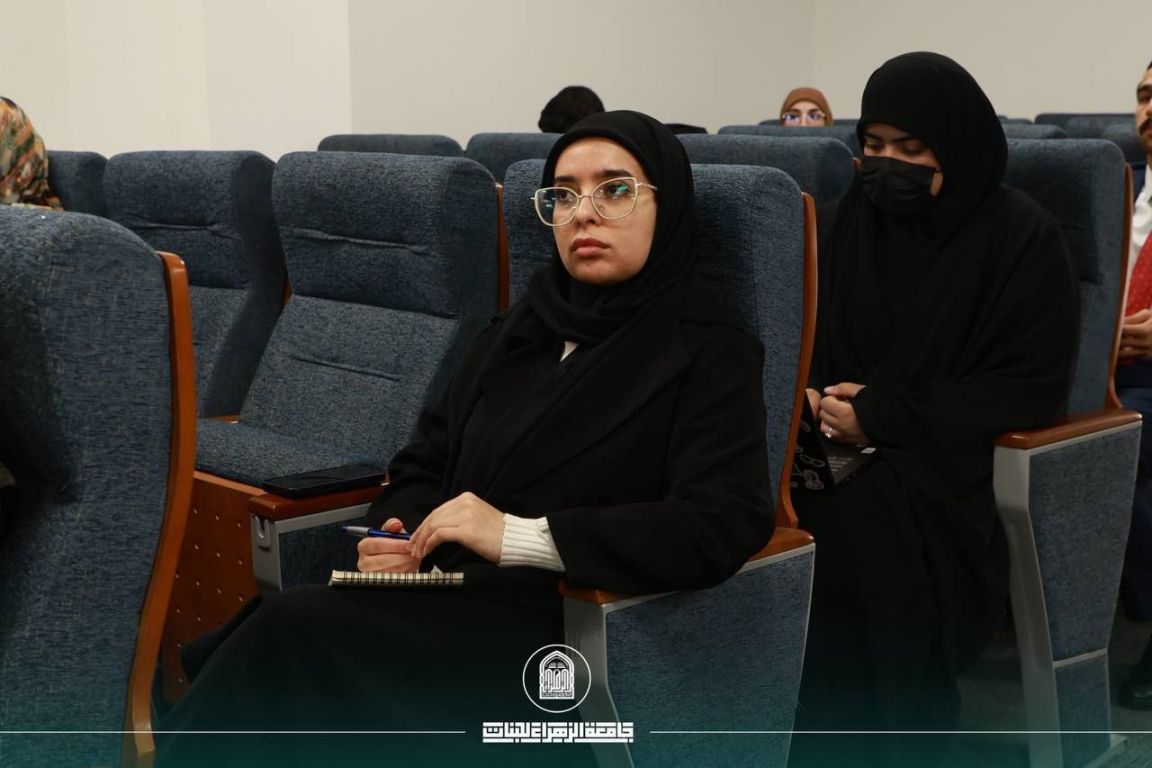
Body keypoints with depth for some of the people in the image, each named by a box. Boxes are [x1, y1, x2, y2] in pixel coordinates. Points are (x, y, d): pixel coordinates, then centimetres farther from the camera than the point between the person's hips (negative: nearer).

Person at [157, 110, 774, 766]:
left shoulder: (709, 354, -1)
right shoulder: (519, 330, 19)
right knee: (280, 633, -25)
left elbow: (727, 524, -16)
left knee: (293, 633, -27)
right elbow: (425, 462, 22)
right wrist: (400, 536, -3)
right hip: (450, 600, 6)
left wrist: (519, 535, -19)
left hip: (556, 632, -5)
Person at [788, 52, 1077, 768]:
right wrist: (810, 395, -8)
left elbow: (1034, 387, -8)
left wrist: (887, 416, -15)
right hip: (848, 449, 4)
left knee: (862, 529, -33)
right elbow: (816, 335, 17)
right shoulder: (858, 216, 9)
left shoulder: (1023, 235, -4)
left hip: (959, 460, -4)